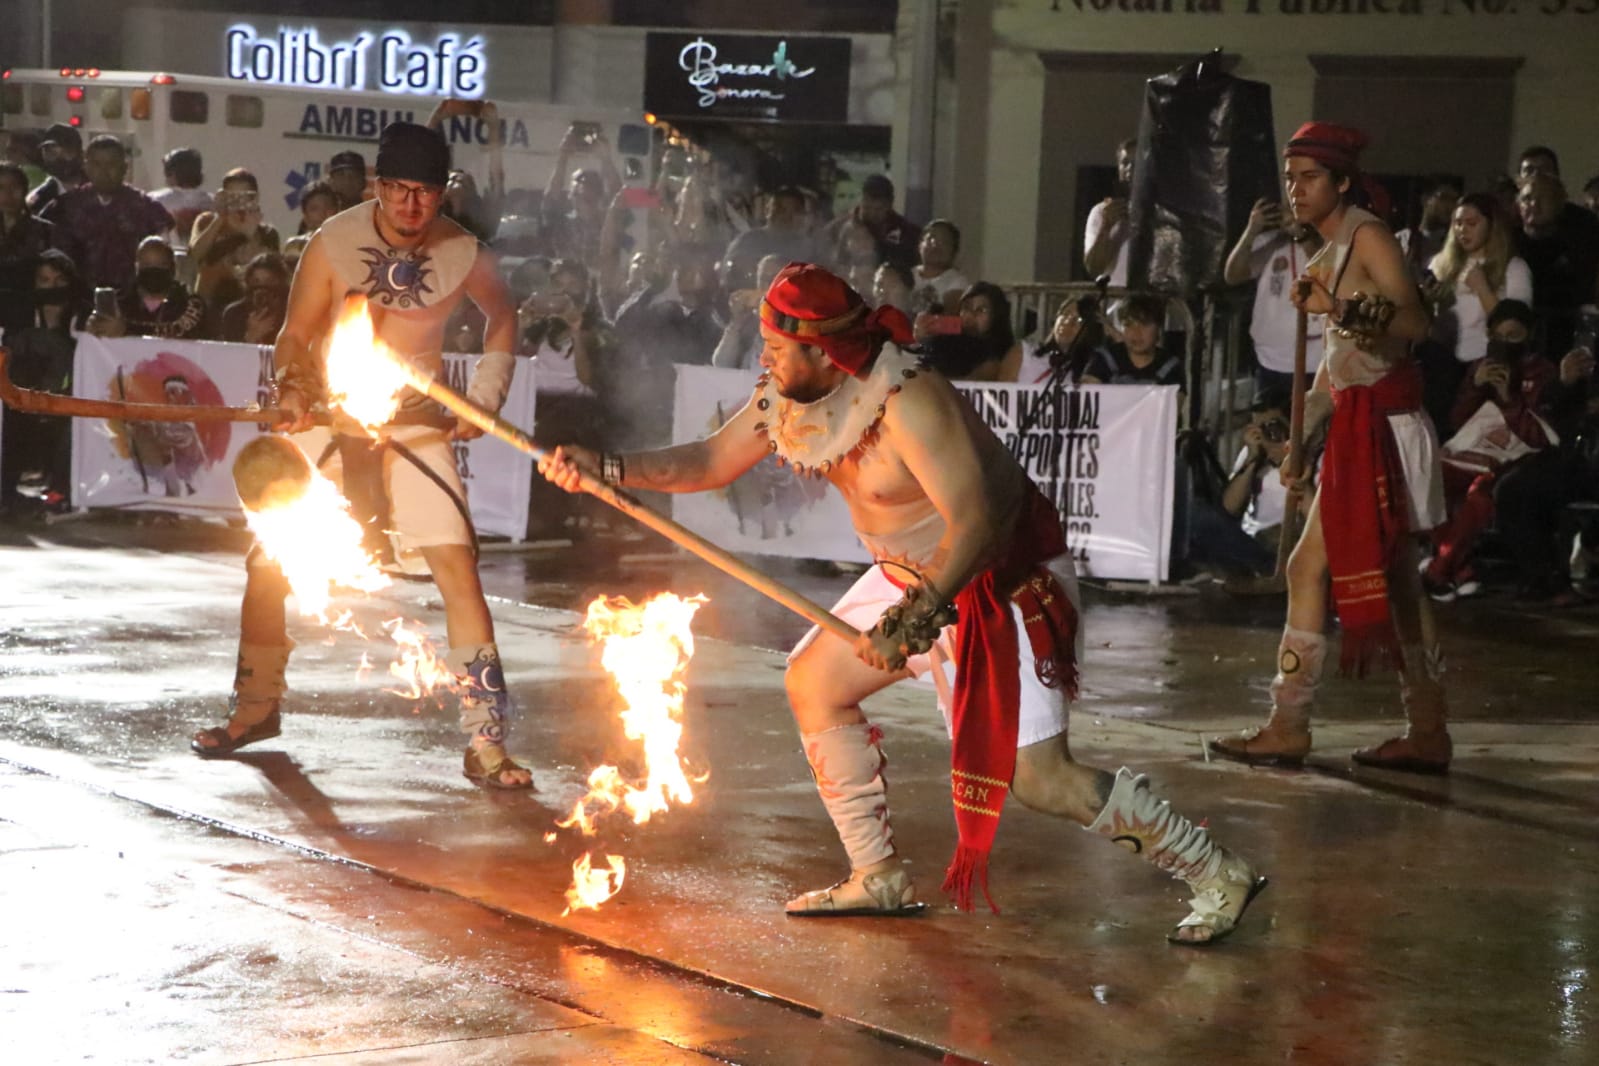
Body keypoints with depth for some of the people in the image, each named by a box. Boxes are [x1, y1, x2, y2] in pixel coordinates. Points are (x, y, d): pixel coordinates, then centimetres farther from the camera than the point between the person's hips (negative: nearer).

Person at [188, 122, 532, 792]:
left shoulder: (462, 254, -8)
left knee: (456, 563, -13)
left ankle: (486, 742, -8)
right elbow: (295, 335, -7)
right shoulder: (334, 243, -11)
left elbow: (502, 316, 12)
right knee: (268, 563, -1)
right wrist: (293, 390, -28)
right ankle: (256, 708, 24)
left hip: (413, 419, 0)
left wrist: (483, 399, 2)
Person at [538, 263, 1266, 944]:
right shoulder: (789, 396, -4)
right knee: (814, 683, 10)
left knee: (1038, 777, -15)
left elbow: (976, 520, -36)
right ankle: (879, 879, 20)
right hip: (916, 576, 9)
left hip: (1004, 578, -9)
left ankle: (1218, 878, -3)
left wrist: (918, 615, -46)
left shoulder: (906, 402, -31)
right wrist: (602, 469, -2)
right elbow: (713, 459, 7)